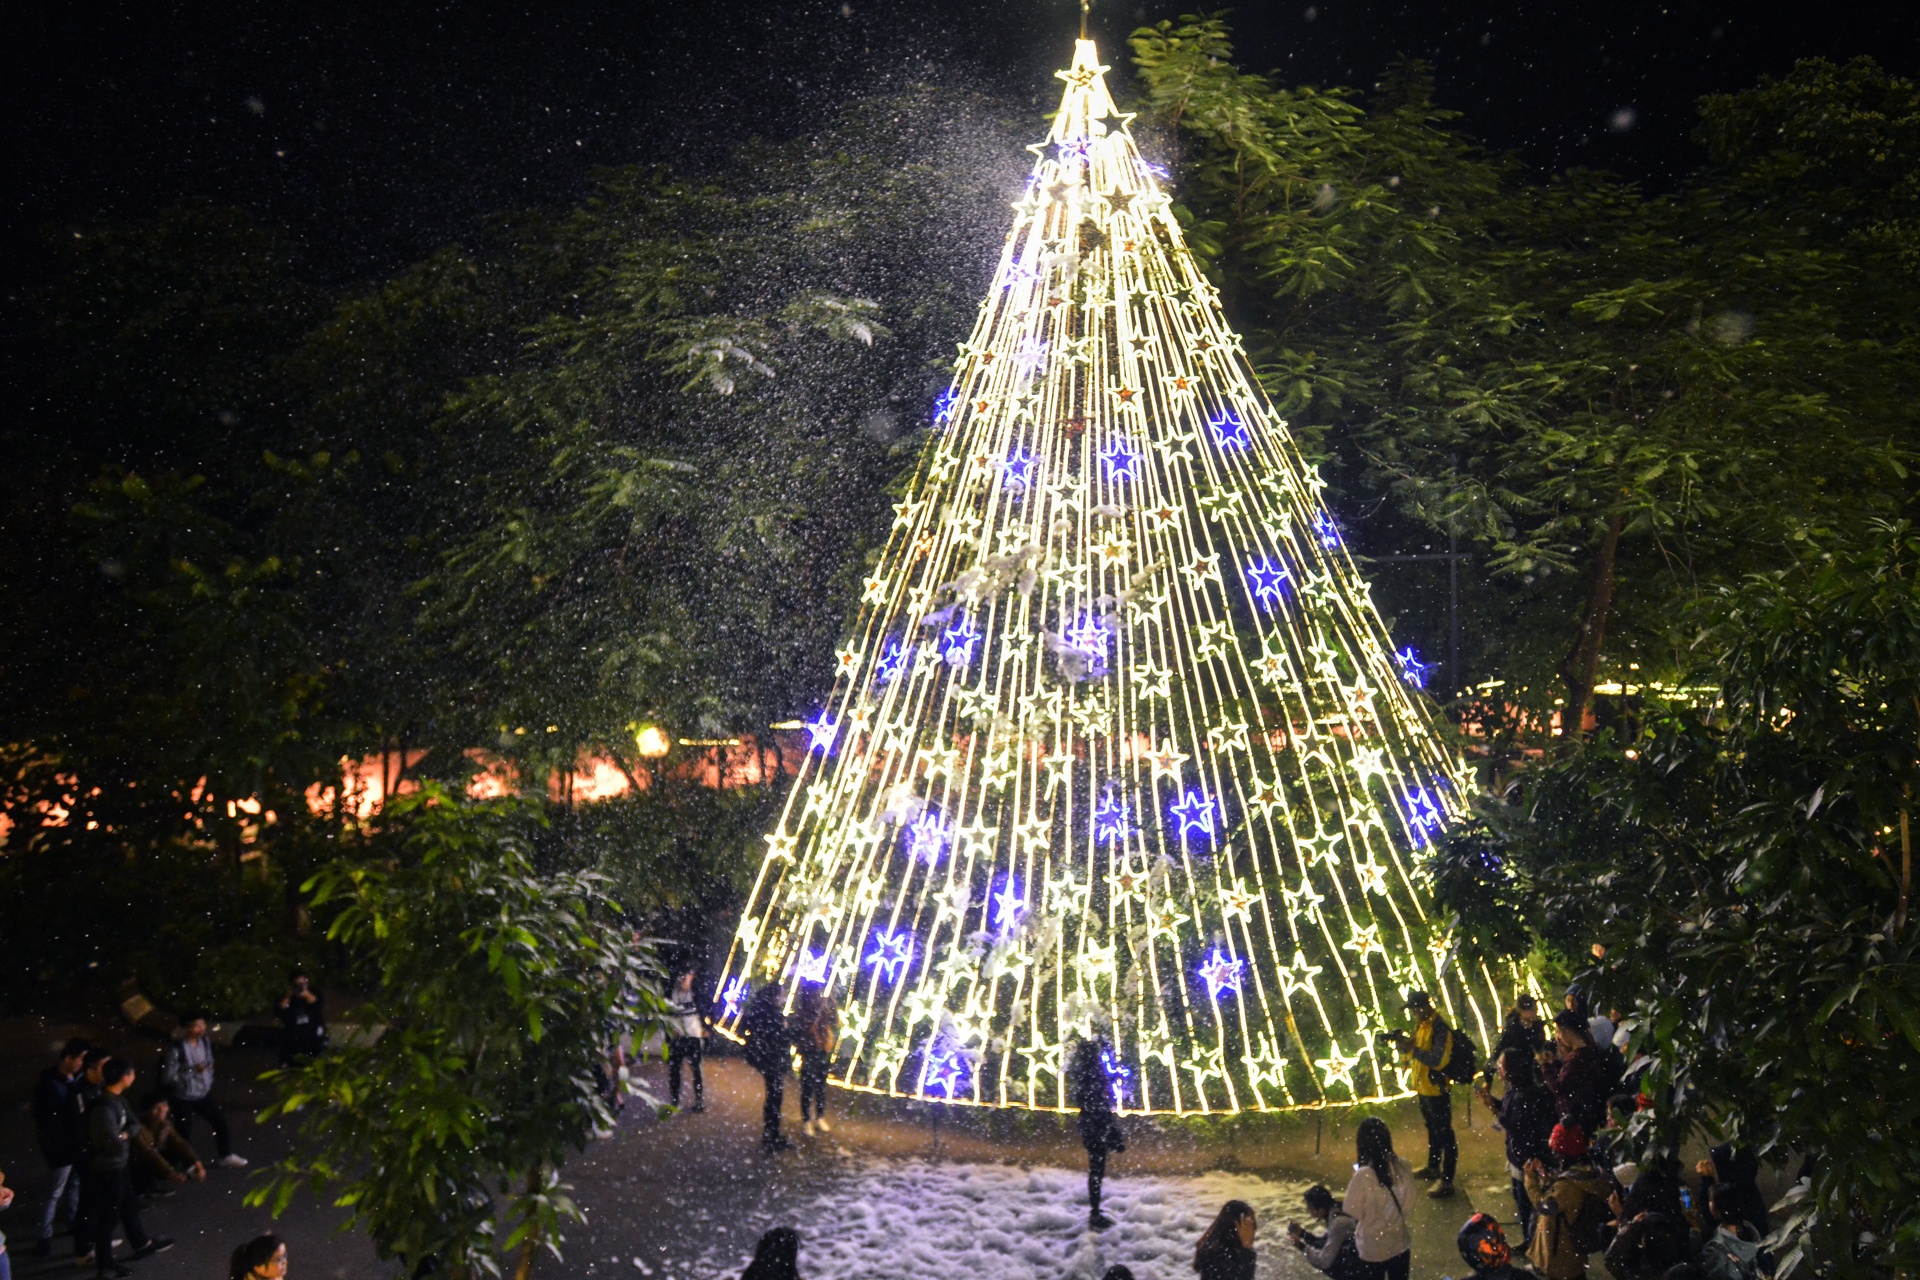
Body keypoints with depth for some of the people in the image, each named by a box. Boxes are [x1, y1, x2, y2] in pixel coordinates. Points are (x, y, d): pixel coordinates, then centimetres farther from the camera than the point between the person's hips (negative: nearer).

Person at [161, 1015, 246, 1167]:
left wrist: (209, 1082, 8)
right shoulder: (176, 1049, -25)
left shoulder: (205, 1041, -4)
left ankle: (226, 1156, 33)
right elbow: (168, 1076, -25)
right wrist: (193, 1070, -30)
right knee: (185, 1132, 7)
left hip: (204, 1093, 7)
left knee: (221, 1120, 14)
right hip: (184, 1098, -7)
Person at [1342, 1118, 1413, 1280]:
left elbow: (1353, 1213, -16)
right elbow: (1407, 1199, 4)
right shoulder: (1403, 1168, -13)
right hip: (1400, 1244, 4)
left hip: (1372, 1248, -4)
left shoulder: (1363, 1176, -28)